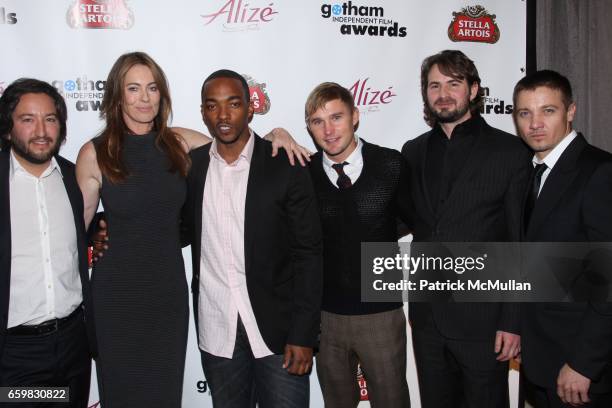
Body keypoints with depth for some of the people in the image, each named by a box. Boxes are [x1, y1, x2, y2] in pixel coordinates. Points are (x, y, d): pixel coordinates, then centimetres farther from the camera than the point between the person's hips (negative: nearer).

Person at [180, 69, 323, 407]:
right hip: (216, 331, 3)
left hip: (277, 328, -3)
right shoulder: (190, 167, 3)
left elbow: (307, 254, -7)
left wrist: (303, 335, -11)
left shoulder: (285, 166, -7)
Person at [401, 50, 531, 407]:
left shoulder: (510, 151, -6)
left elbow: (524, 244, -8)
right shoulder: (414, 152, 8)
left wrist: (514, 321, -11)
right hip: (427, 317, 4)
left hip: (483, 320, -4)